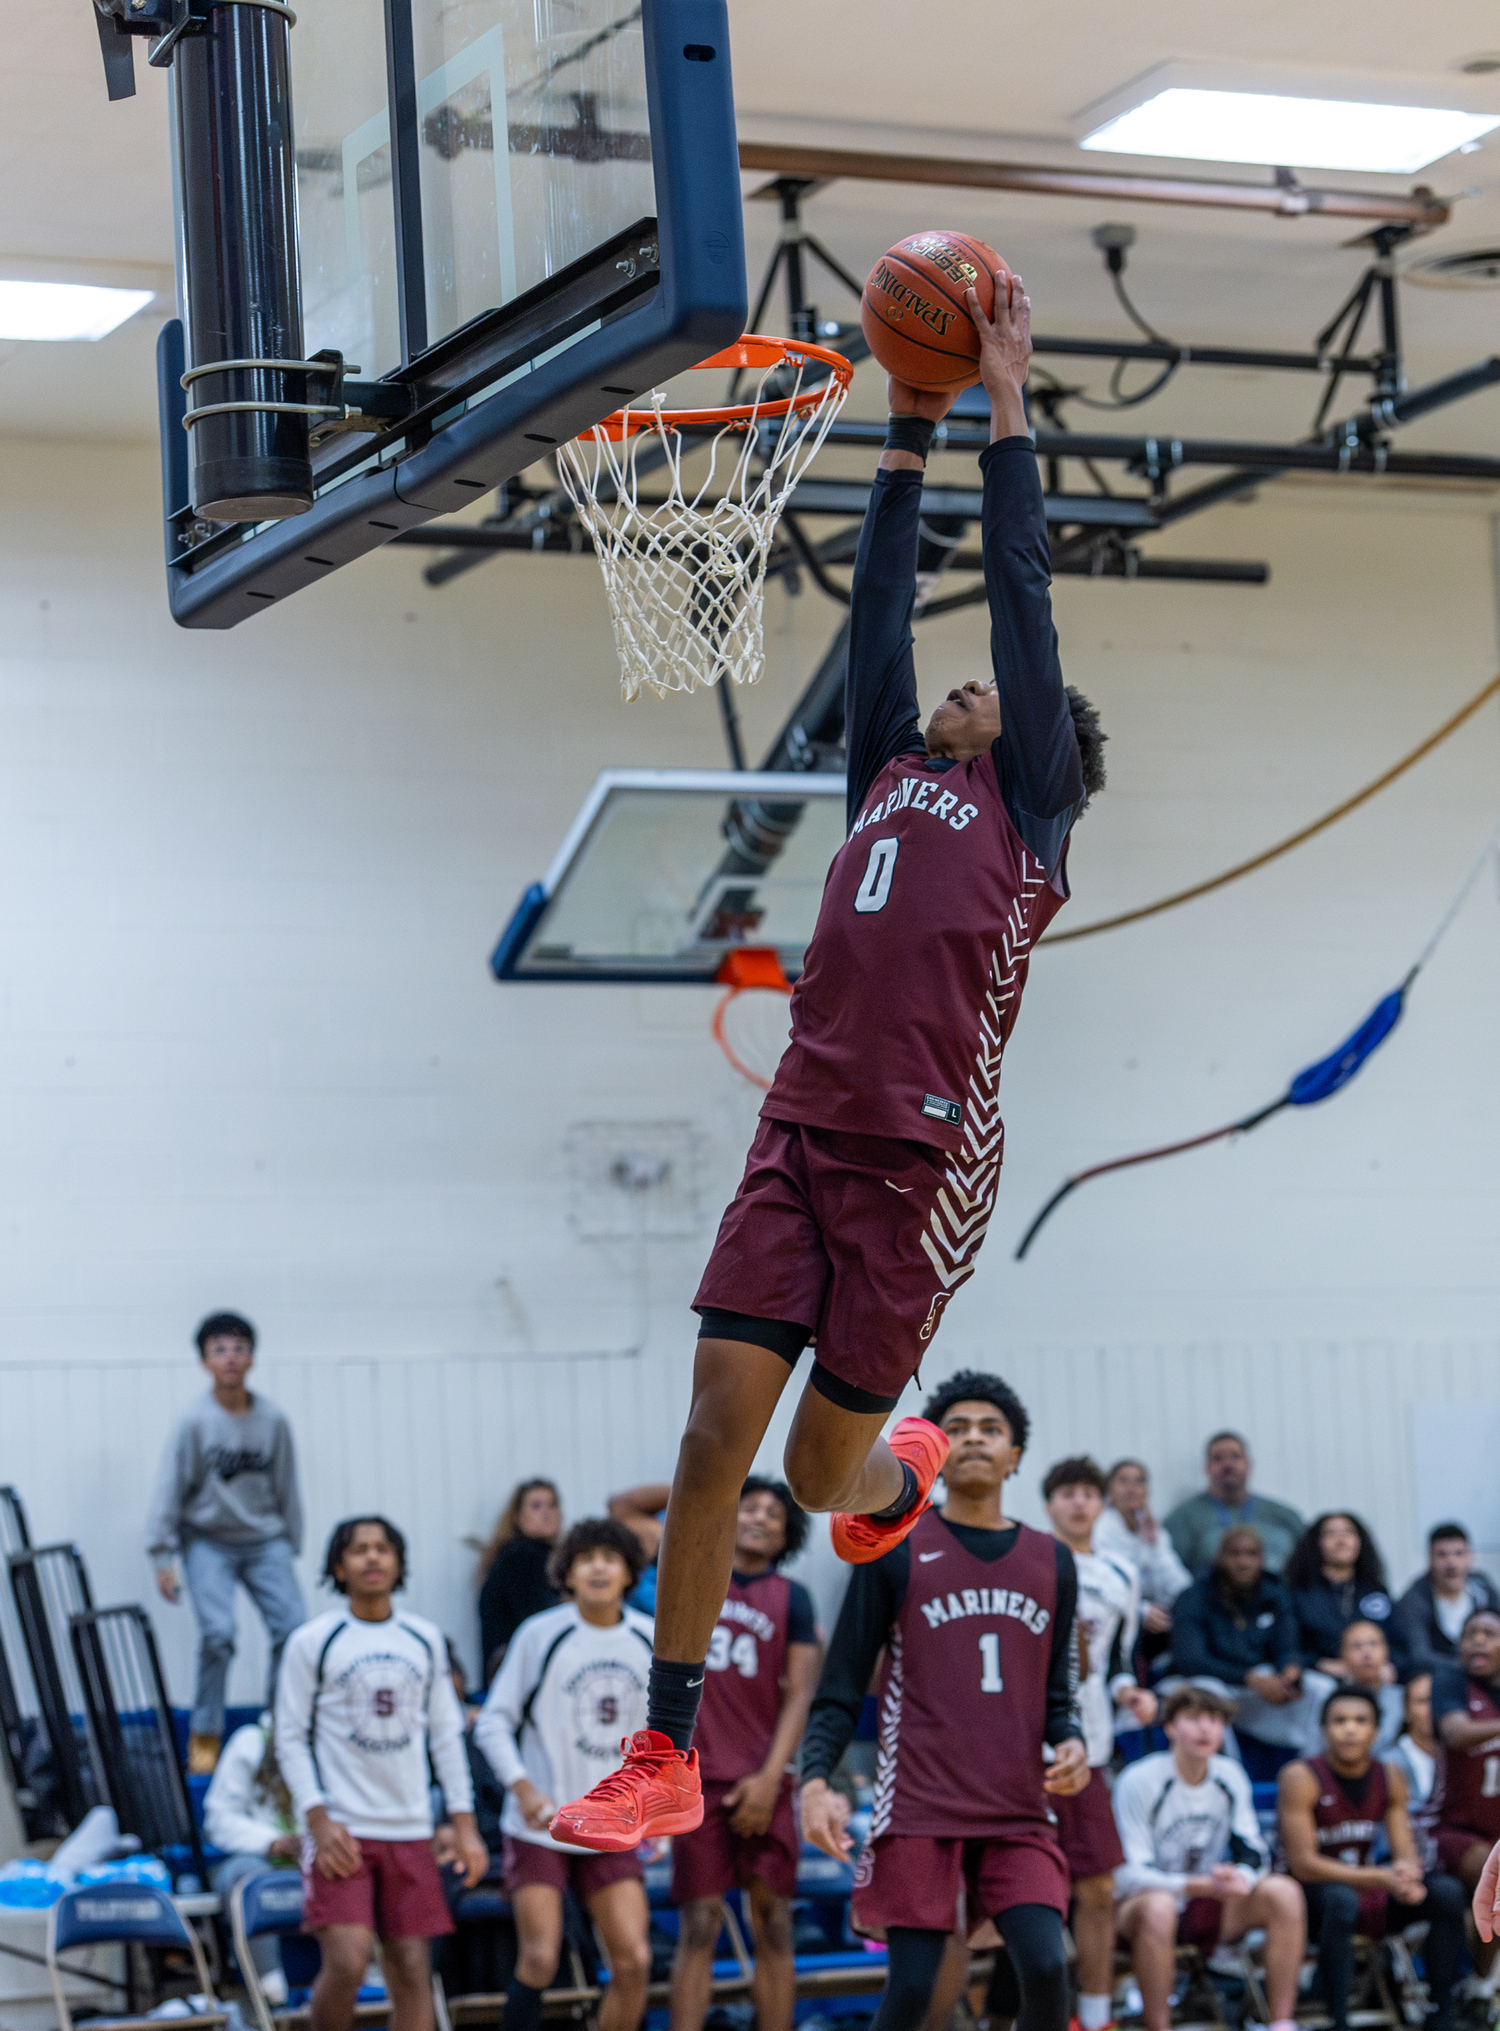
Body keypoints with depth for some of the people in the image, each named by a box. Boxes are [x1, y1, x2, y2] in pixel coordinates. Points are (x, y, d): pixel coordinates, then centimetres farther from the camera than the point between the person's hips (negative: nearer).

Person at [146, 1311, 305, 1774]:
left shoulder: (272, 1420, -1)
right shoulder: (194, 1422, -10)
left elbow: (287, 1488, 7)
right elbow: (170, 1489, -7)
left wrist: (290, 1549, 8)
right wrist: (163, 1558, -10)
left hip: (264, 1540, 3)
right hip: (209, 1540, -3)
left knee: (293, 1628, -8)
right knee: (218, 1632, -19)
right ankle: (204, 1736, -5)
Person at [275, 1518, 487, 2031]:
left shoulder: (423, 1639, 10)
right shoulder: (312, 1642, -1)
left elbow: (446, 1734, 14)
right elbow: (291, 1739, -1)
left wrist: (464, 1825, 8)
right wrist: (318, 1820, -12)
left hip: (410, 1830, 4)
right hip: (342, 1833, -4)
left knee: (412, 1969, 2)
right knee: (347, 1960, -16)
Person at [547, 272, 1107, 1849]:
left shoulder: (1023, 806, 8)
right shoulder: (890, 776, 20)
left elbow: (1021, 594, 5)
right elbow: (880, 607, 20)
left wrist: (1006, 409, 6)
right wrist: (907, 433, 20)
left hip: (925, 1158, -4)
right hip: (803, 1138, 5)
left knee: (824, 1468, 2)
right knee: (714, 1435, -6)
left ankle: (903, 1472, 40)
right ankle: (666, 1760, -1)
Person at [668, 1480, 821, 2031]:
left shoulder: (792, 1599, 7)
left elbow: (799, 1694, 1)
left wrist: (770, 1777, -9)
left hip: (764, 1781, 1)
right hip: (698, 1776, -1)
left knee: (773, 1924, 1)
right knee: (699, 1925, -5)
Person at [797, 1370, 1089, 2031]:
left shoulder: (1051, 1562, 13)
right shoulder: (896, 1551, 2)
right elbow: (840, 1687, 1)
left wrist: (1070, 1743, -3)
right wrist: (816, 1781, -13)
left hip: (1019, 1814, 3)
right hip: (920, 1811, -3)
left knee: (1045, 1968, -13)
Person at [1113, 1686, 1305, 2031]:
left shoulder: (1230, 1776, 1)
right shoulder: (1137, 1781, -15)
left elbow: (1253, 1851, 0)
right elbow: (1130, 1874, -19)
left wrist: (1243, 1878, -26)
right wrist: (1201, 1886, -33)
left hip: (1205, 1911, 5)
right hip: (1140, 1905, -5)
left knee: (1283, 1892, -20)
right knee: (1158, 1907, -41)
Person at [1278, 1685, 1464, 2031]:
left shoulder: (1389, 1778, 2)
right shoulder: (1301, 1778, -16)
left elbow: (1406, 1852, 0)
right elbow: (1303, 1864, -20)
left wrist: (1408, 1874, -27)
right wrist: (1382, 1878, -28)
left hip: (1367, 1891, 6)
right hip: (1309, 1899, -6)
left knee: (1448, 1892, -14)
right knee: (1341, 1899, -39)